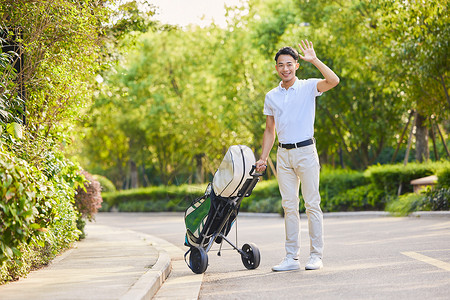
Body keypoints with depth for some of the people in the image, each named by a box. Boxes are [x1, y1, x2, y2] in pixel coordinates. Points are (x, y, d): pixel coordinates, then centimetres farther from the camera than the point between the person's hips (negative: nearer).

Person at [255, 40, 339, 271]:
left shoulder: (308, 87, 0)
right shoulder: (271, 97, 12)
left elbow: (333, 81, -19)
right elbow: (270, 131, 17)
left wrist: (314, 60, -18)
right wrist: (263, 158, 10)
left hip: (305, 151, -4)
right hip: (283, 154, 4)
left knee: (312, 204, -3)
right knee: (289, 206, 5)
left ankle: (316, 256, 2)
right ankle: (292, 257, 8)